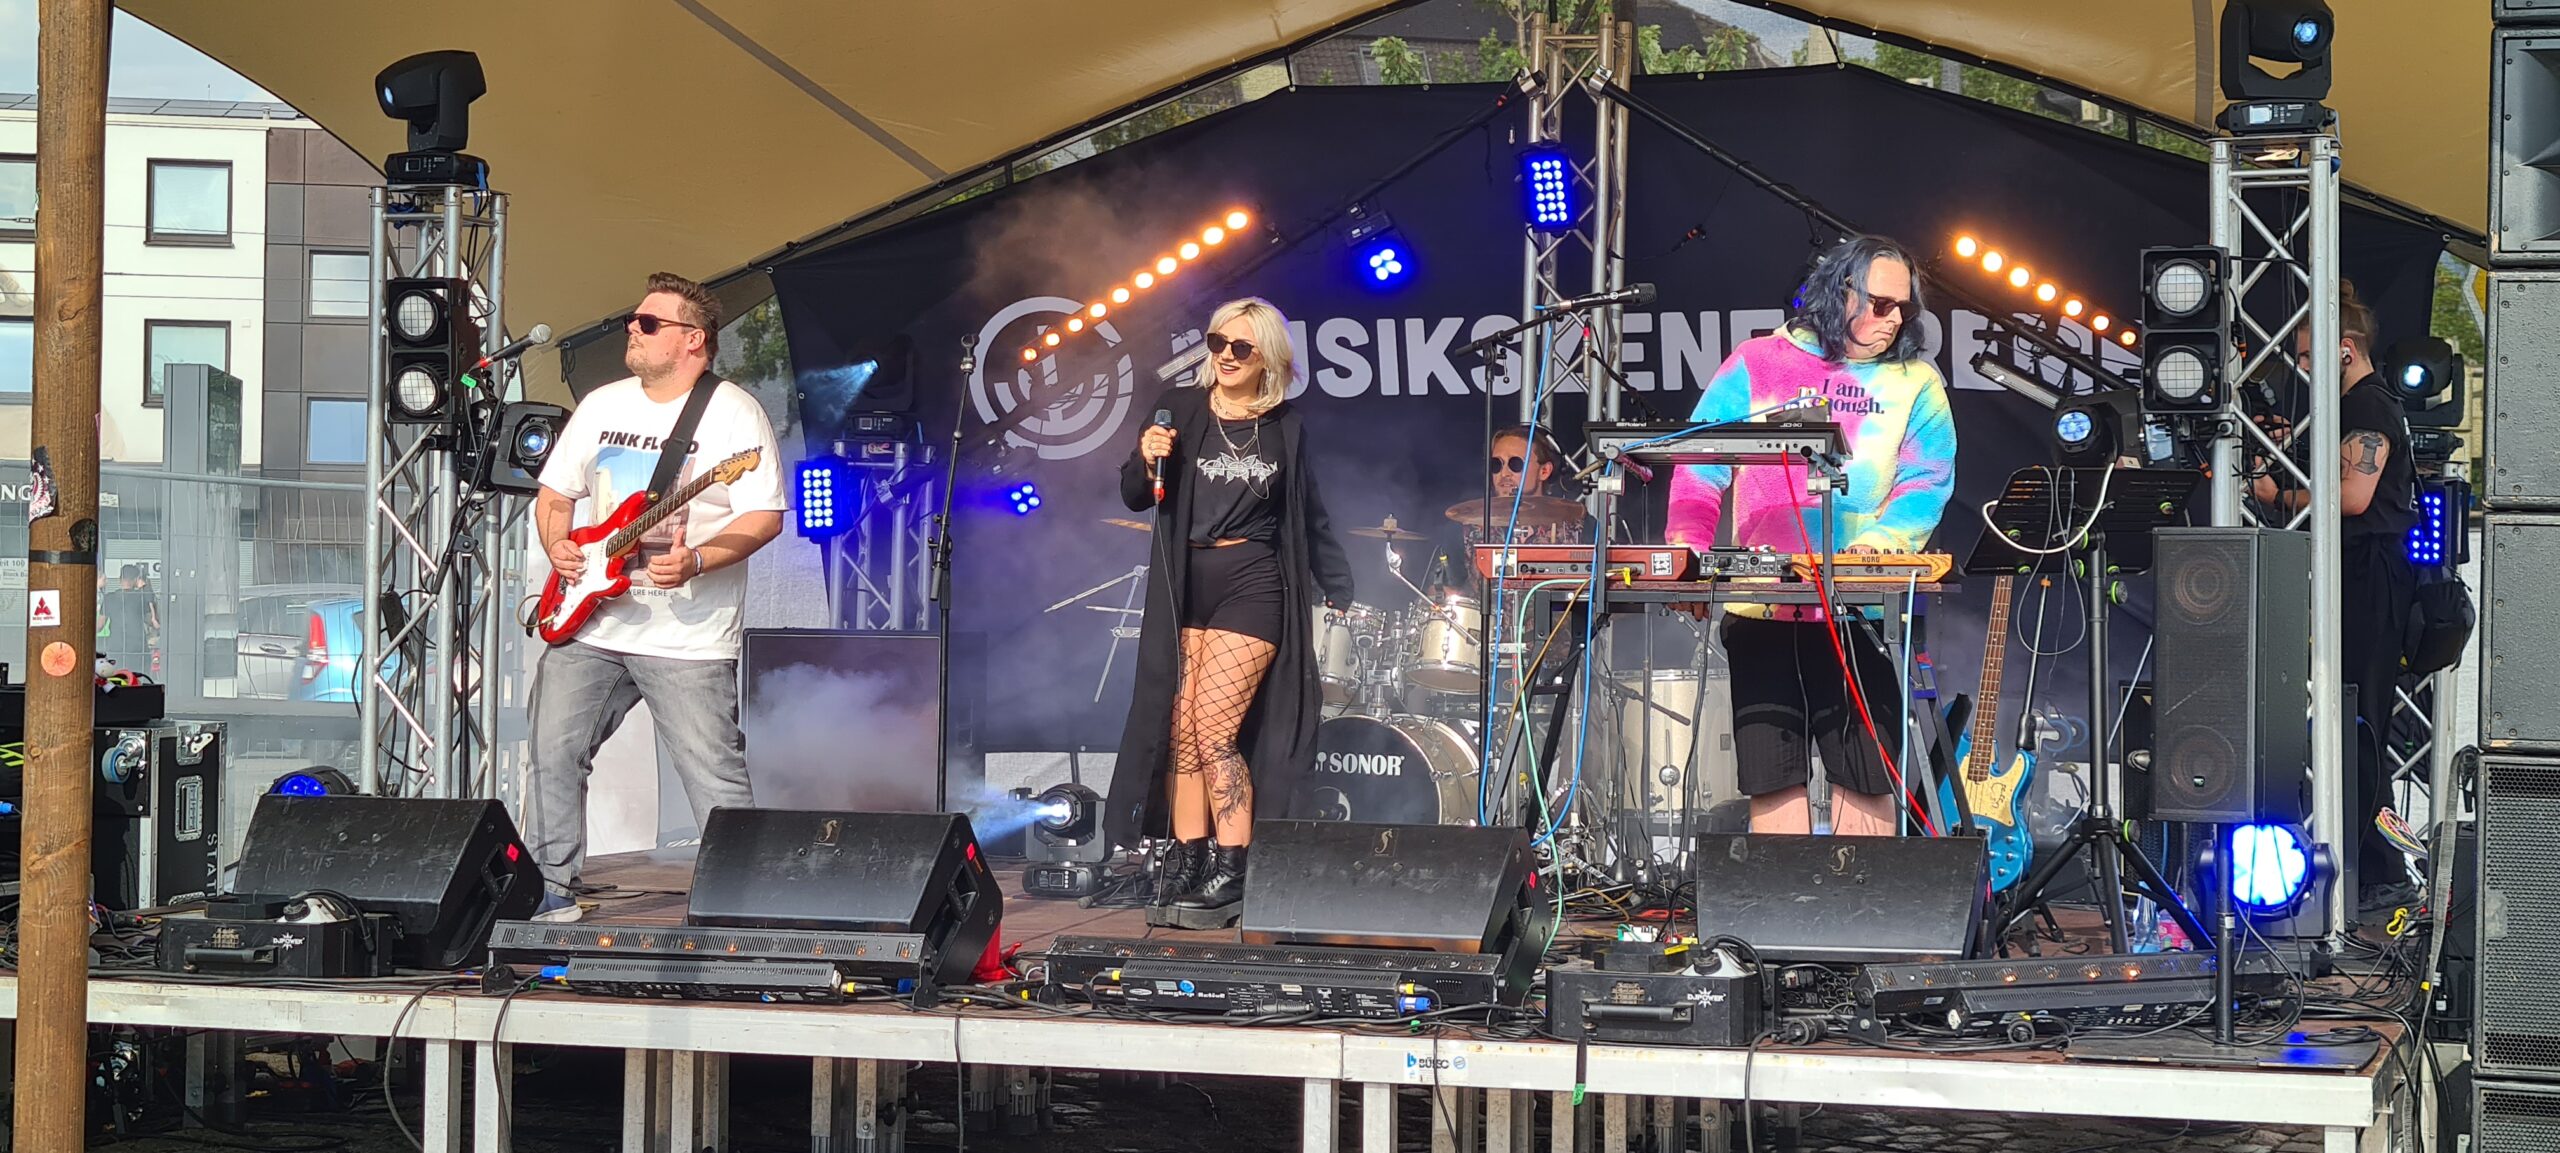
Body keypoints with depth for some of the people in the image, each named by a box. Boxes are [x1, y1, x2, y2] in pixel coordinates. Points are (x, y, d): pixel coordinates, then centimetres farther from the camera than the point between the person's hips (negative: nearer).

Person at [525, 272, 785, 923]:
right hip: (589, 625, 6)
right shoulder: (601, 406, 13)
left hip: (687, 641, -6)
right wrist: (558, 548, 2)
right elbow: (555, 493, 22)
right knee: (553, 753, 1)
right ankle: (550, 892, 12)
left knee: (716, 778, -8)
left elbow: (766, 516, -11)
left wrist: (696, 561, -24)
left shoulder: (733, 415, -5)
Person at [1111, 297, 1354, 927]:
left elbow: (1311, 518, 16)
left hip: (1252, 588, -2)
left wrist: (1340, 591, 15)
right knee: (1180, 732, 0)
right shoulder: (1180, 409, 5)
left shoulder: (1286, 428, 7)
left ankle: (1230, 876, -10)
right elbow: (1136, 497, 3)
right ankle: (1185, 865, 8)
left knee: (1213, 730, -13)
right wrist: (1147, 461, -18)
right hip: (1184, 587, 2)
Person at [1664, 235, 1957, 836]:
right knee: (1773, 779, 0)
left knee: (1868, 781, -3)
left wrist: (1878, 542, -22)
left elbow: (1926, 484, -2)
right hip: (1761, 613, 0)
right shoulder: (1758, 365, 10)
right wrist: (1685, 552, -11)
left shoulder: (1915, 382, 11)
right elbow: (1700, 469, 5)